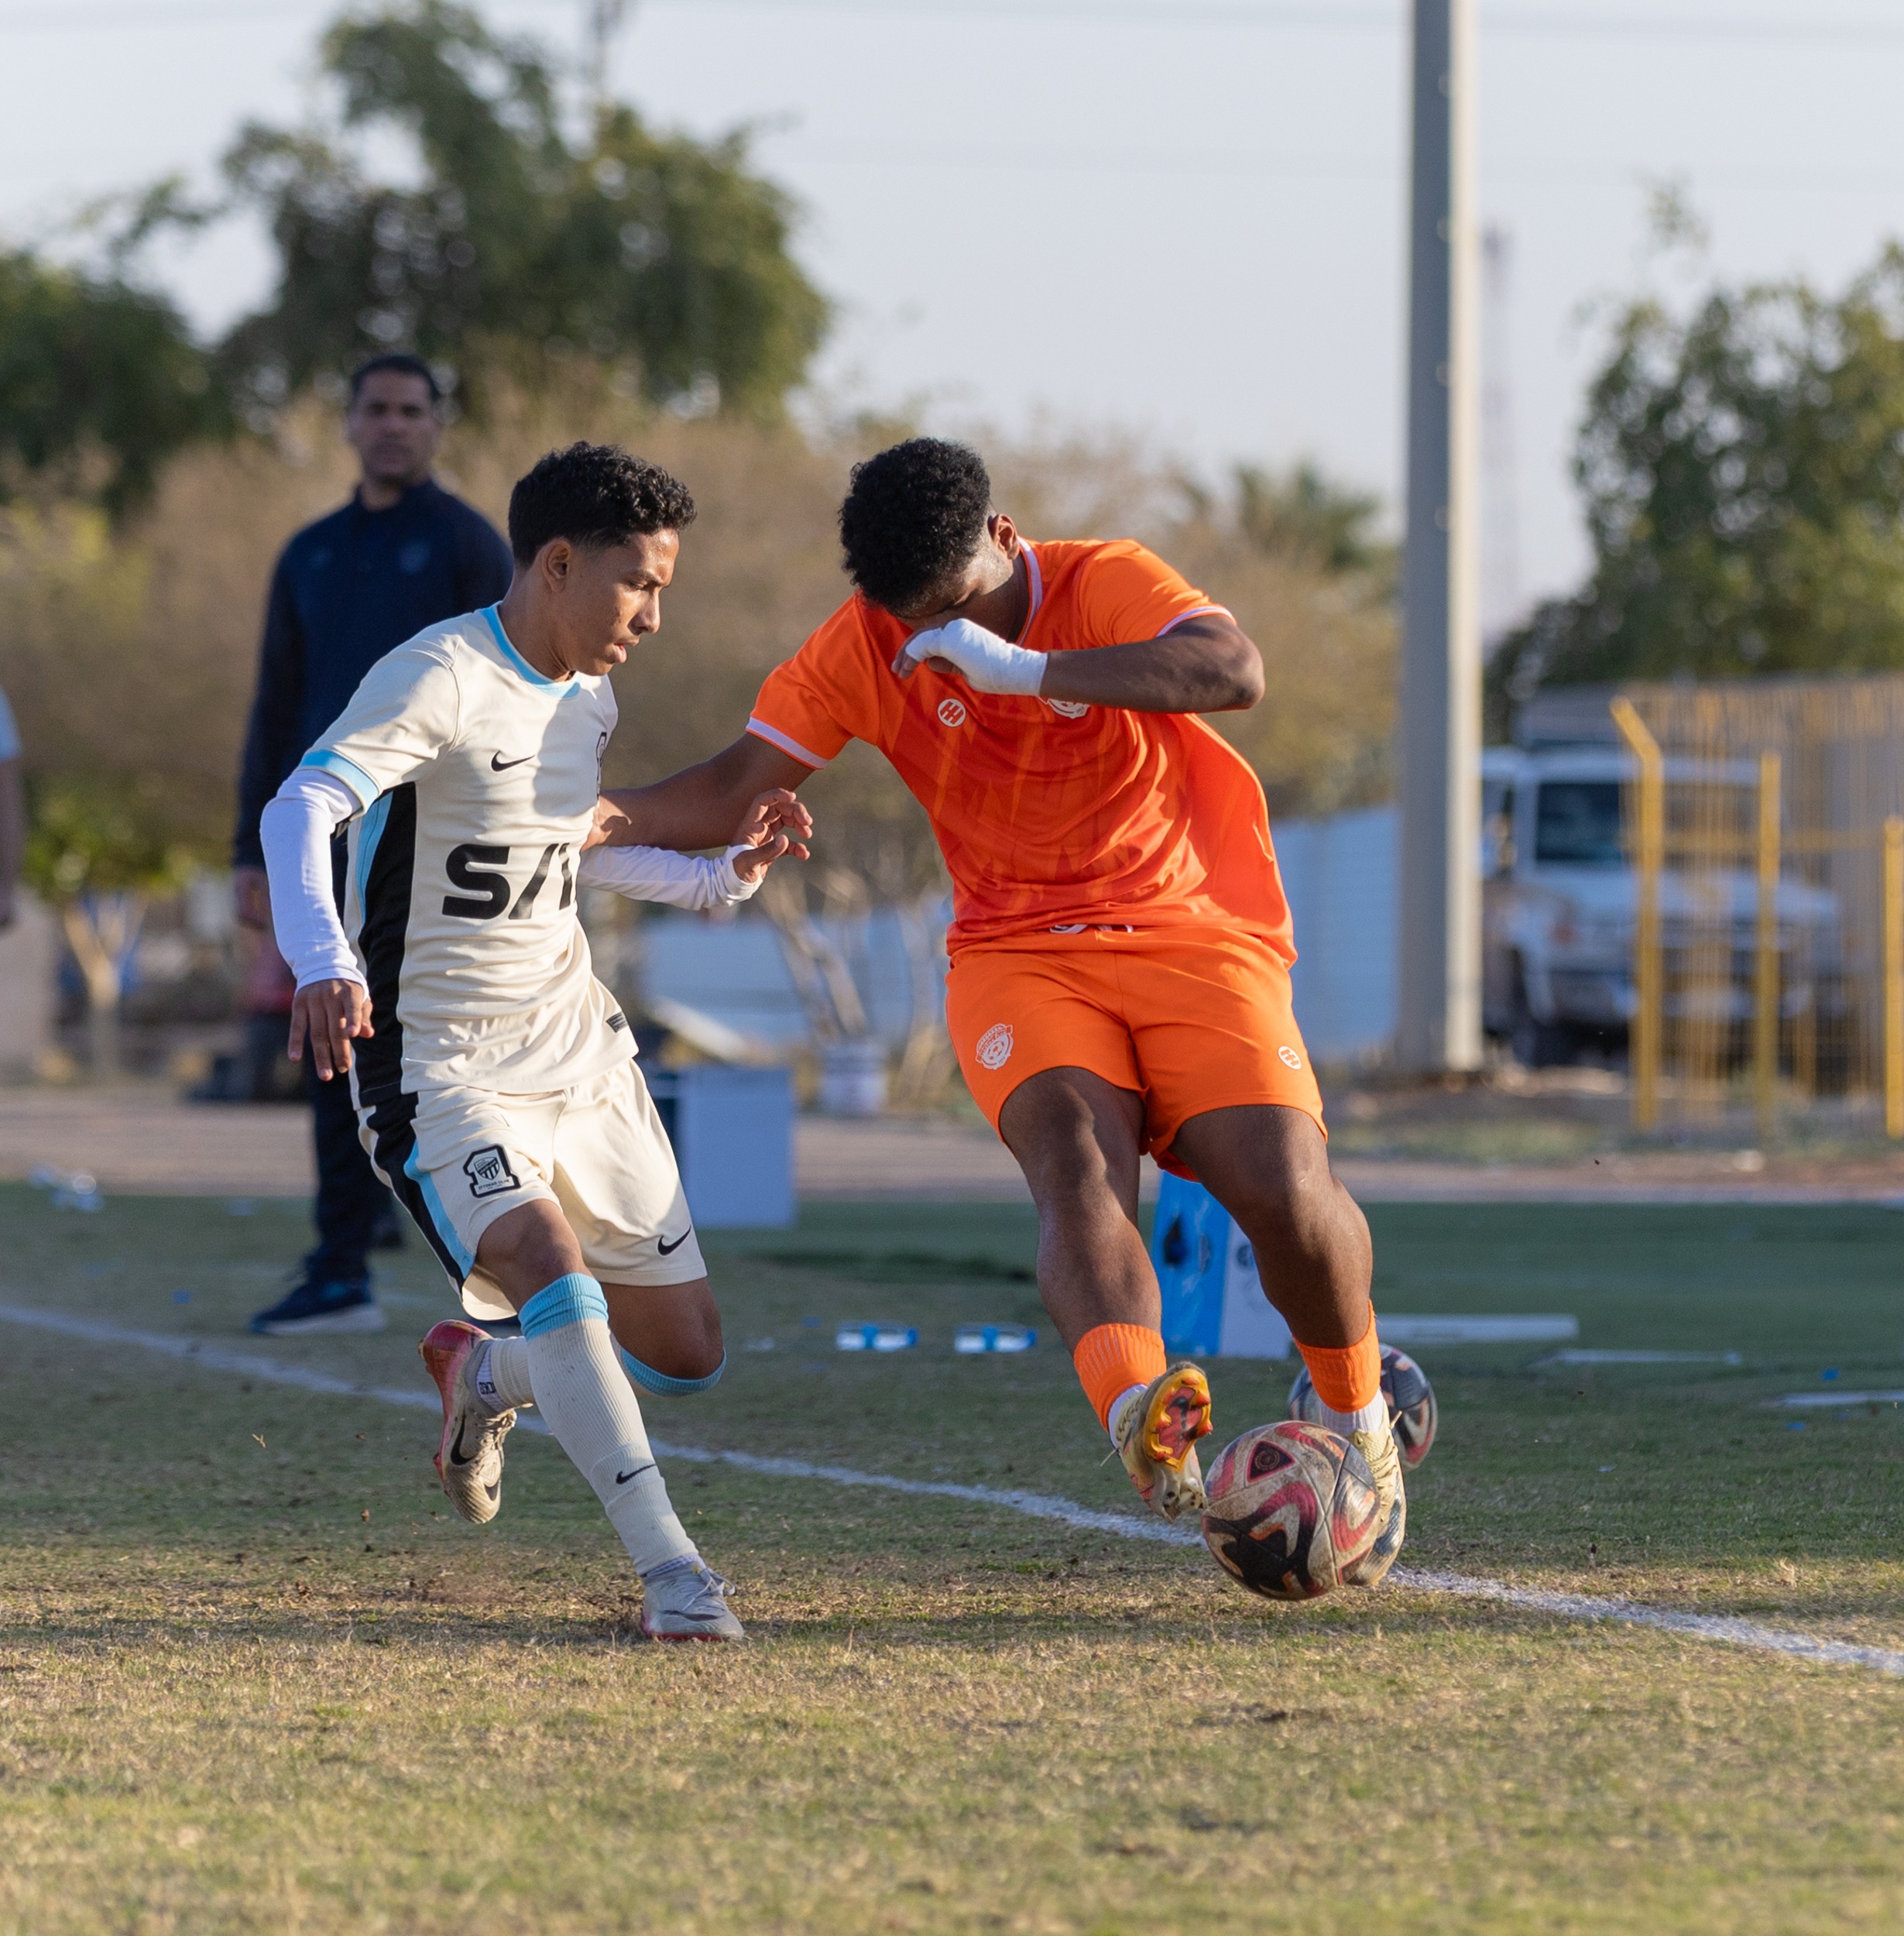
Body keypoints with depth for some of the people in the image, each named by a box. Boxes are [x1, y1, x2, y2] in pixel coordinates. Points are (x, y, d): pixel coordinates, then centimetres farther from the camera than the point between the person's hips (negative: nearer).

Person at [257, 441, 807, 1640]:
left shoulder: (589, 700, 8)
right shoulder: (442, 678, -17)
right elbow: (300, 809, -31)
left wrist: (724, 876, 13)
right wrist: (322, 962, -49)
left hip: (576, 1042, 8)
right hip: (439, 1063, -7)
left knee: (688, 1354, 6)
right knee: (550, 1267, -31)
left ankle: (483, 1372, 35)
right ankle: (670, 1570, -29)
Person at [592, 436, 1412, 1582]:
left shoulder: (1109, 586, -10)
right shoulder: (864, 647, -1)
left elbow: (1234, 676, -29)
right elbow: (739, 787, -1)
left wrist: (1027, 668, -34)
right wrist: (611, 819, -20)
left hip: (1191, 930, -1)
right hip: (1018, 959, 1)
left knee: (1285, 1191, -18)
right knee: (1074, 1163, -30)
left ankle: (1360, 1422, 11)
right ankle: (1142, 1420, -56)